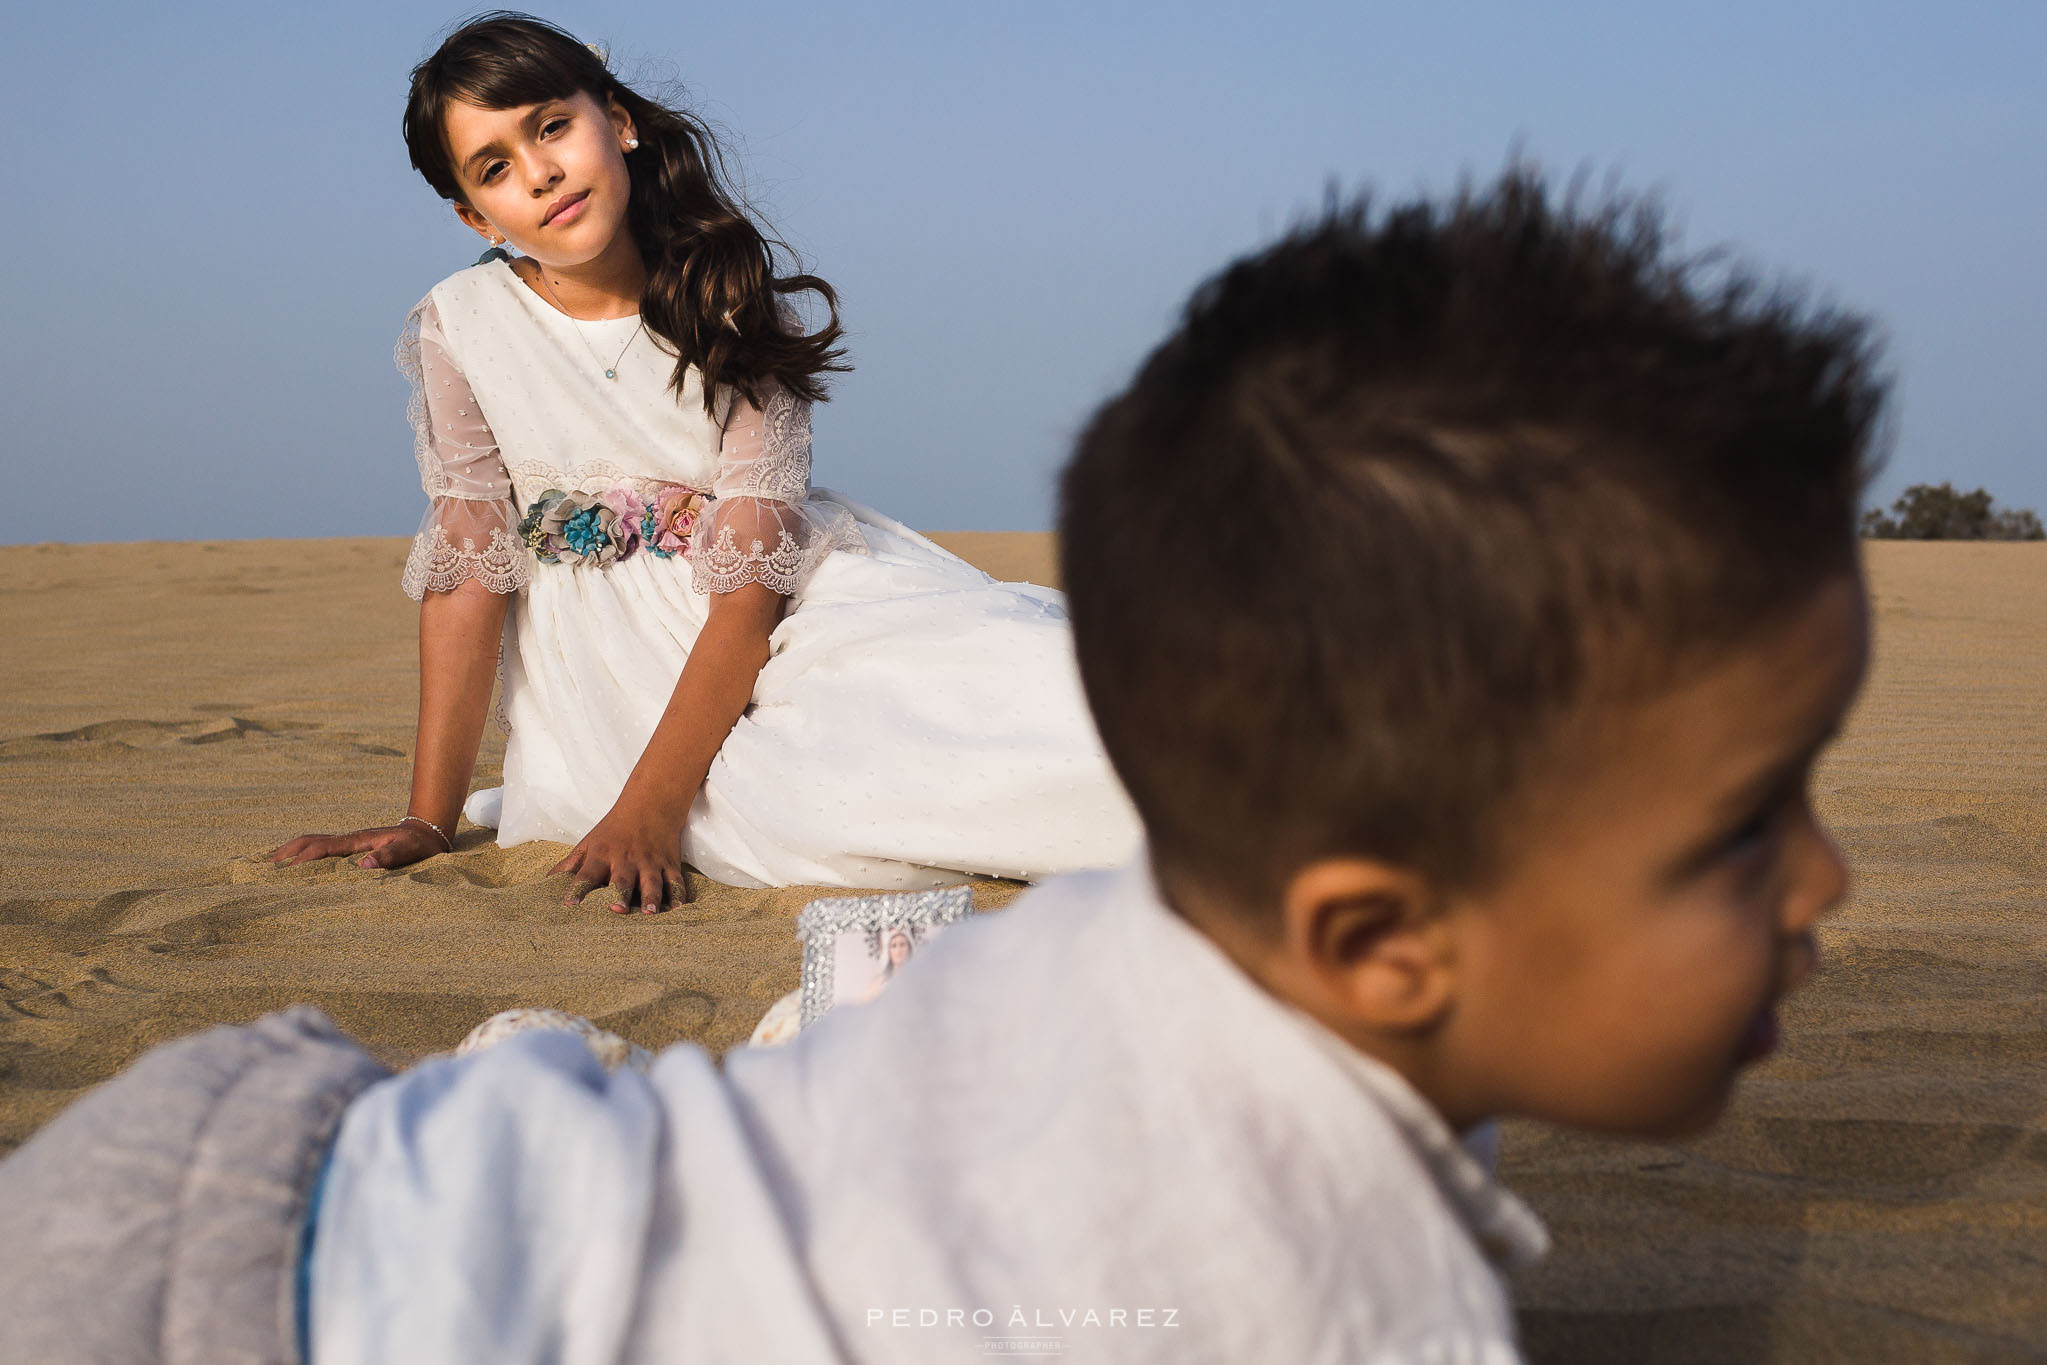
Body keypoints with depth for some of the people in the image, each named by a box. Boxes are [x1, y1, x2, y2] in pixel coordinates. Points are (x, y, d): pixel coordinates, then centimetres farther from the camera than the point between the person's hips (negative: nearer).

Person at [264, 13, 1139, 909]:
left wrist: (648, 806, -25)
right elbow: (469, 569, -4)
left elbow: (749, 578, -14)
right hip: (613, 667, -1)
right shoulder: (463, 325, -4)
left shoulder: (730, 307, -5)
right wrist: (430, 820, -10)